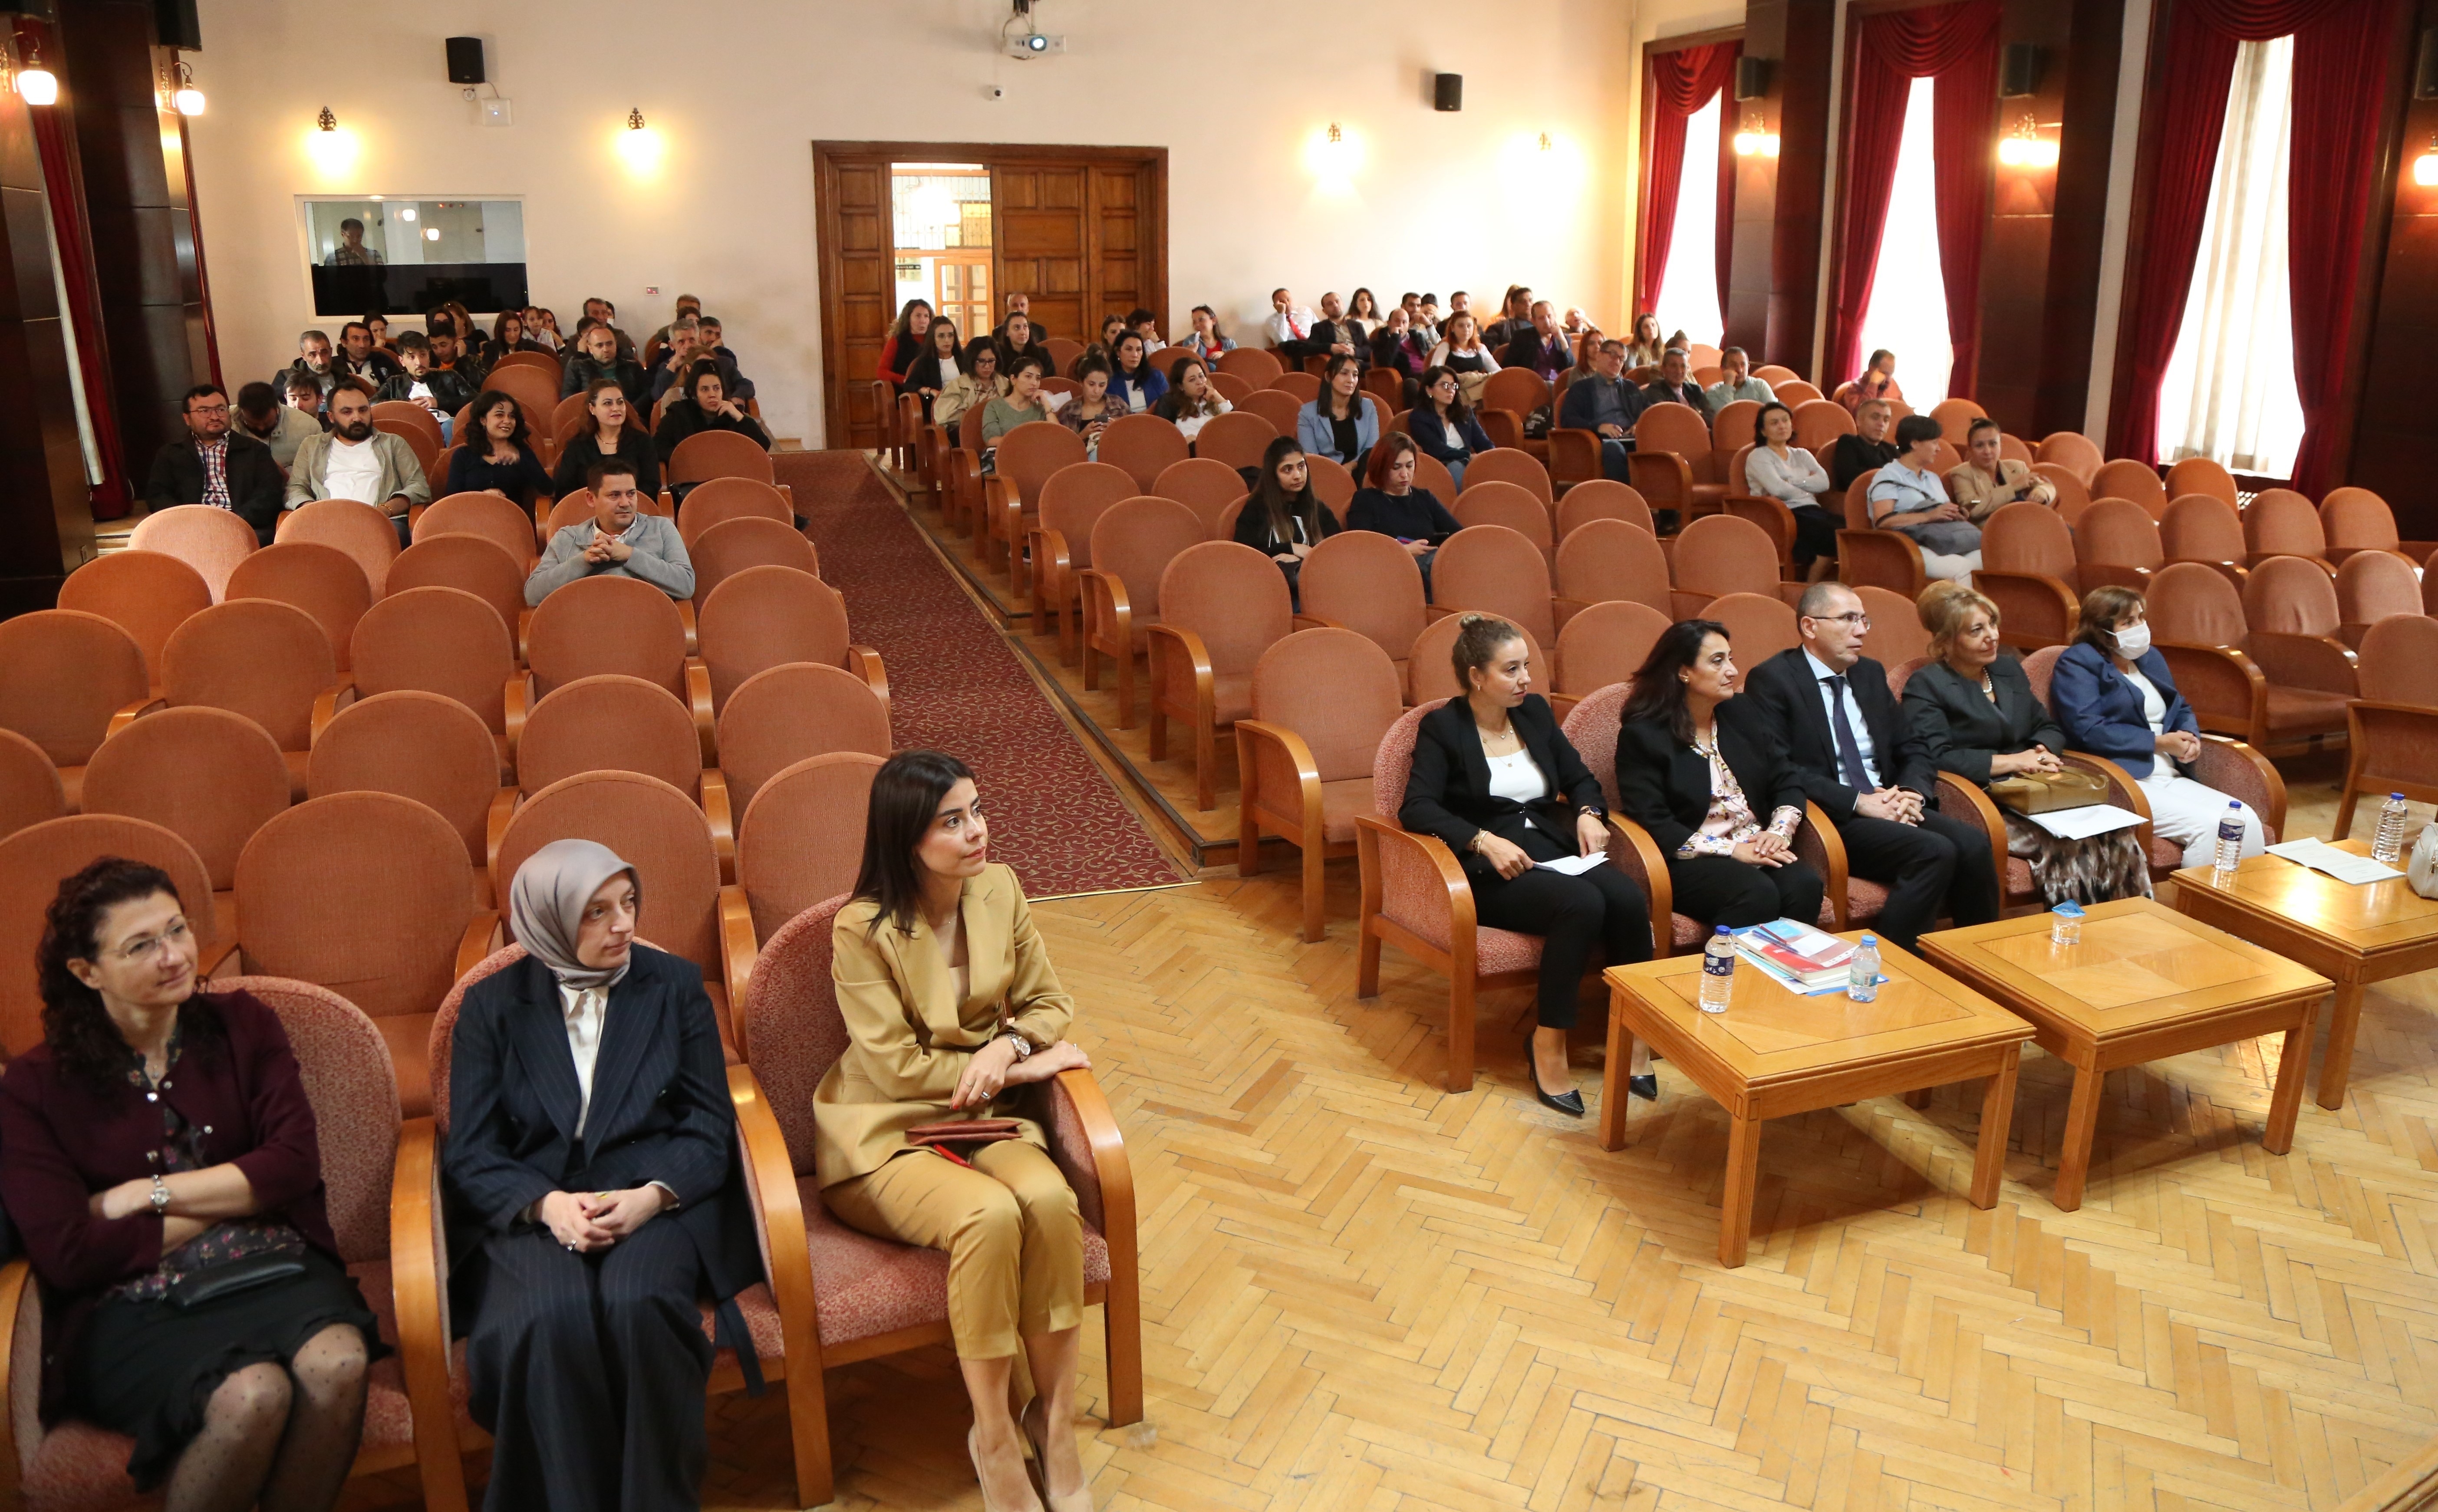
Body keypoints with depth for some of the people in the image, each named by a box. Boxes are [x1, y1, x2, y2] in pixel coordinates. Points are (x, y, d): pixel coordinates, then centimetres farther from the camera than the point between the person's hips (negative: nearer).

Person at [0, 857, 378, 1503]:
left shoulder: (242, 1024, 10)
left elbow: (295, 1161, -1)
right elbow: (66, 1256, -5)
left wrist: (148, 1194, -6)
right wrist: (236, 1197, -3)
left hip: (271, 1267, 2)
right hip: (131, 1306, -2)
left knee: (338, 1362, -32)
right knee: (251, 1394, -33)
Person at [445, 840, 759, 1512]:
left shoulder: (675, 985, 8)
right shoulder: (492, 1004, 8)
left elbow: (710, 1128, 4)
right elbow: (471, 1152, 3)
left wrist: (650, 1197, -16)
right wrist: (548, 1204, -17)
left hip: (657, 1199, 0)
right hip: (532, 1212, 0)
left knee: (637, 1305, -33)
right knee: (549, 1321, -33)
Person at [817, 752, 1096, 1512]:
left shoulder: (998, 888, -1)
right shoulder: (862, 929, -16)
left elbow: (1049, 1002, 6)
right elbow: (897, 1066, -15)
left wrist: (1008, 1047, -16)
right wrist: (1022, 1068, -14)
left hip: (986, 1115, 4)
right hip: (886, 1134, -4)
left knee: (1050, 1198, -29)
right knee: (990, 1215, -33)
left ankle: (1054, 1416, -13)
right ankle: (994, 1437, -13)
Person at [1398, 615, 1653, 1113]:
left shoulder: (1535, 711, 15)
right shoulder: (1442, 727, -1)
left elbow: (1580, 777, 22)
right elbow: (1417, 808, -12)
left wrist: (1589, 813, -1)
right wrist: (1485, 841, -25)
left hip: (1556, 852, 5)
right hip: (1490, 869, -5)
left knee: (1630, 899, -26)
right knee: (1582, 904, -33)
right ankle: (1548, 1044, -21)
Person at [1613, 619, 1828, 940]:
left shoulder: (1746, 714, 15)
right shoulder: (1642, 735, -5)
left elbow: (1787, 783, 13)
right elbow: (1652, 823, -12)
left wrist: (1779, 831, -8)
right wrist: (1731, 850, -16)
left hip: (1757, 848, 5)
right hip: (1690, 862, -5)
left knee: (1805, 886, -27)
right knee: (1757, 894, -33)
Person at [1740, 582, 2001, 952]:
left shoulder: (1871, 674, 19)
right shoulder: (1771, 680, -5)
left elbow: (1911, 751, 19)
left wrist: (1912, 793, -4)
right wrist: (1858, 802, -19)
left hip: (1889, 807, 7)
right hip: (1829, 818, -7)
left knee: (1973, 842, -19)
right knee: (1935, 852, -27)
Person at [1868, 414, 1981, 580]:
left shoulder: (1933, 478, 33)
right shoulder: (1889, 477, 6)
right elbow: (1882, 521, -9)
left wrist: (1956, 514, 3)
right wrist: (1929, 516, -15)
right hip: (1912, 546, -7)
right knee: (1960, 569, -36)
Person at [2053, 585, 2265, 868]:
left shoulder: (2149, 657, 22)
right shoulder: (2077, 664, -3)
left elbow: (2181, 709, 29)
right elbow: (2088, 730, -15)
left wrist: (2190, 736, 4)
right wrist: (2160, 742, -11)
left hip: (2171, 778, 8)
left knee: (2246, 819, -15)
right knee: (2209, 826, -26)